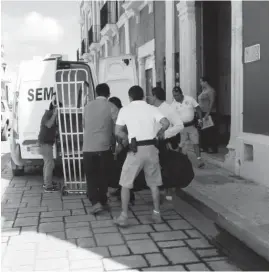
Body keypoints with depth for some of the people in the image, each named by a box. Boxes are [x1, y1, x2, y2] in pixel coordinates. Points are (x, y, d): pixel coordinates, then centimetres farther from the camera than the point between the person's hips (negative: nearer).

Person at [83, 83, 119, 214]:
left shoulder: (88, 105, 7)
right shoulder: (111, 107, -4)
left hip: (88, 147, 2)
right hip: (104, 147, -2)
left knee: (91, 176, 8)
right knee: (103, 176, 13)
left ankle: (95, 202, -5)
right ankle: (103, 201, 21)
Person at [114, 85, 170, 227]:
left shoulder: (125, 110, 2)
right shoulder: (152, 108, 5)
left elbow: (117, 132, 0)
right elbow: (166, 123, -8)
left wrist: (124, 137, 21)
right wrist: (160, 133, 11)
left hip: (135, 150, -2)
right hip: (151, 148, 3)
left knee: (125, 184, 9)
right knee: (153, 183, 16)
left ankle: (123, 217, 8)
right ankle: (156, 214, 21)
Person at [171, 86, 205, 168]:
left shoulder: (190, 99, -3)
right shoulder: (173, 104, -3)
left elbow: (198, 109, 3)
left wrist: (200, 119, -5)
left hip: (192, 125, 0)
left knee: (196, 143, -2)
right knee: (181, 145, 2)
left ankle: (199, 160, 4)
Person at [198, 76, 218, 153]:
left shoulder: (210, 90, -11)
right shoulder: (204, 90, 16)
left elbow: (212, 102, -18)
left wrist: (207, 114, -23)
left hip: (209, 114, -9)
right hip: (203, 113, 9)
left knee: (211, 131, -5)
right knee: (203, 131, 10)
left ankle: (214, 148, 1)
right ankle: (204, 147, 18)